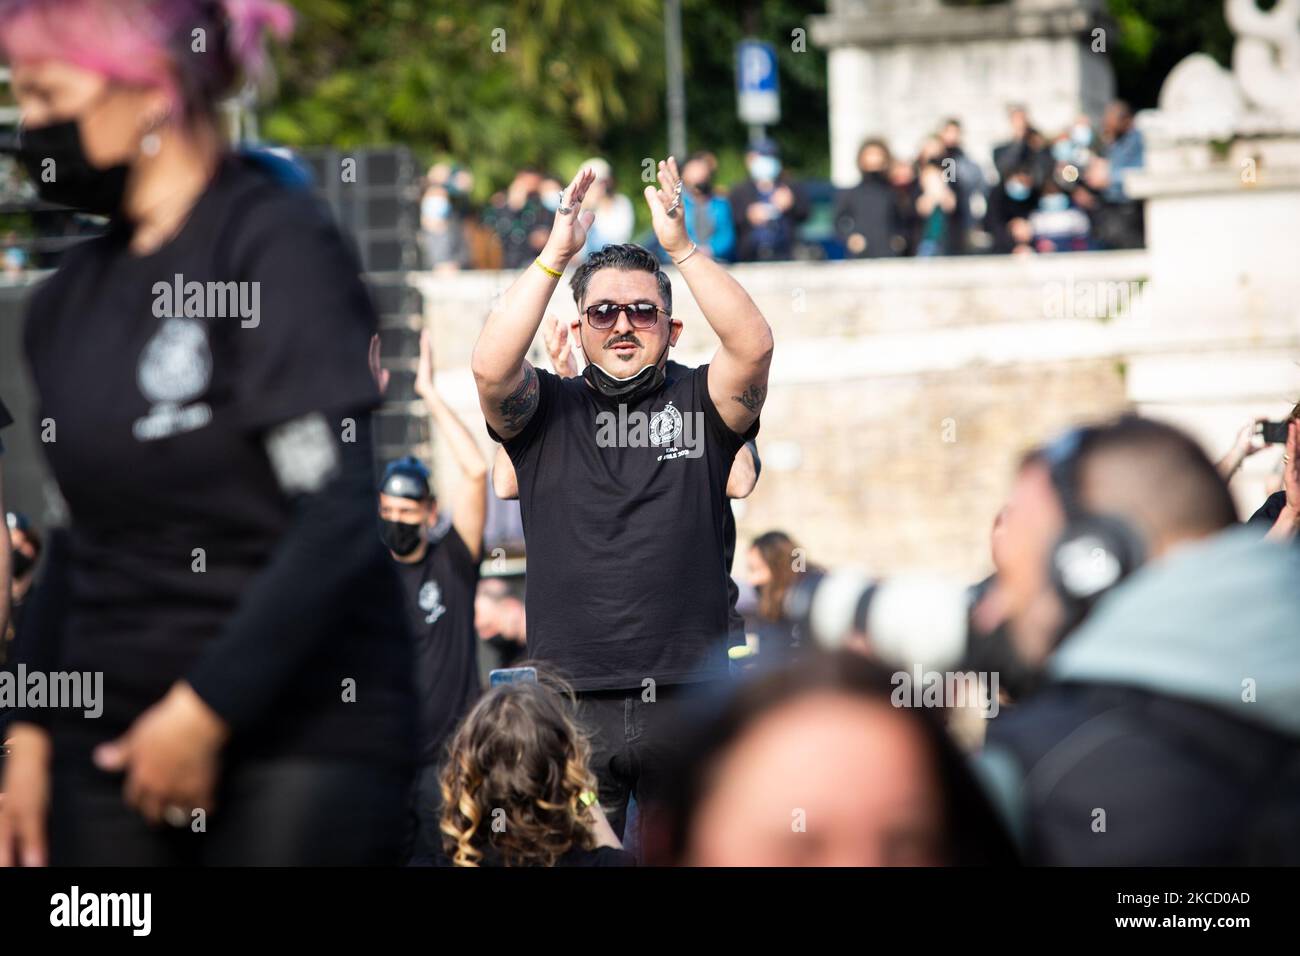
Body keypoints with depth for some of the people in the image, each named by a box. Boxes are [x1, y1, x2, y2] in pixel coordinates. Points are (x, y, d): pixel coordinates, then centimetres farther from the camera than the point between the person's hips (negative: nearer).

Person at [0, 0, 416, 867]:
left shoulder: (276, 243, -7)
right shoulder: (71, 297, 13)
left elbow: (337, 513, -14)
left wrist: (206, 707, -15)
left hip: (301, 739, -6)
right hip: (111, 746, 6)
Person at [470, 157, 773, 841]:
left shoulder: (698, 403, 9)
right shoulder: (545, 411, 10)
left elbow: (754, 346, -10)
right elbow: (489, 367, -10)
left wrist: (681, 247, -13)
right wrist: (556, 256, -11)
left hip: (688, 703, 0)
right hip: (572, 702, 0)